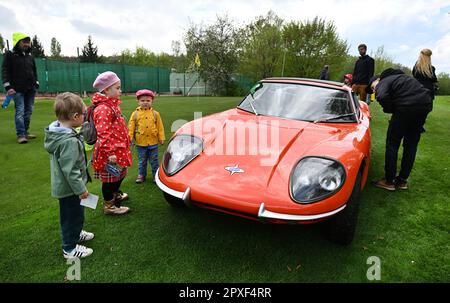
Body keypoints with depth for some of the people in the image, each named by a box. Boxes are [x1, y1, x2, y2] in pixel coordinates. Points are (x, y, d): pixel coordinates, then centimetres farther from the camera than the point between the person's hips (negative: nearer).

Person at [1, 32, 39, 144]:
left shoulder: (30, 56, 15)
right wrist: (8, 87, -13)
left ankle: (25, 132, 15)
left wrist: (36, 83, 14)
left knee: (28, 111, 6)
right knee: (20, 111, -10)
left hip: (31, 89, 5)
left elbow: (34, 71, 23)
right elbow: (5, 71, -4)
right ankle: (20, 135, -8)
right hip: (18, 89, -5)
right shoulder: (10, 55, -1)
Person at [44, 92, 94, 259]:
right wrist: (81, 189, -20)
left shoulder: (58, 132, 1)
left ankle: (75, 233, 48)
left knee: (75, 213, 27)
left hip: (63, 185, 10)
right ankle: (70, 248, 25)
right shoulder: (69, 141, -31)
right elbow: (70, 170, -28)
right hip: (69, 188, -10)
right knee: (73, 215, 8)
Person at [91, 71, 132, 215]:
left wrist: (122, 148, 24)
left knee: (120, 174, 25)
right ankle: (109, 206, 22)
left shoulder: (112, 105, 11)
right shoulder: (103, 109, -21)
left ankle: (115, 194, 48)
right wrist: (110, 153, -26)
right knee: (110, 178, 5)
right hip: (109, 153, -10)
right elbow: (103, 134, -25)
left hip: (119, 149, 10)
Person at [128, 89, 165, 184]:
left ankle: (156, 175, 24)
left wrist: (161, 138, -1)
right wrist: (129, 138, -6)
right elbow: (131, 127, -1)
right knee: (142, 161, 14)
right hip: (140, 143, 1)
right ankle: (142, 175, 30)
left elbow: (160, 126, 1)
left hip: (153, 142, 0)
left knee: (154, 161, 11)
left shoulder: (155, 114, -2)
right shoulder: (135, 114, -2)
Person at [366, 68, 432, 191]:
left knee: (392, 143, 4)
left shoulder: (383, 83, 4)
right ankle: (402, 180, 25)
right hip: (425, 104, 8)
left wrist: (390, 109, -1)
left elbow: (382, 97, -21)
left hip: (407, 107, -8)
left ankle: (389, 181, 8)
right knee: (411, 144, 16)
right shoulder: (398, 76, 29)